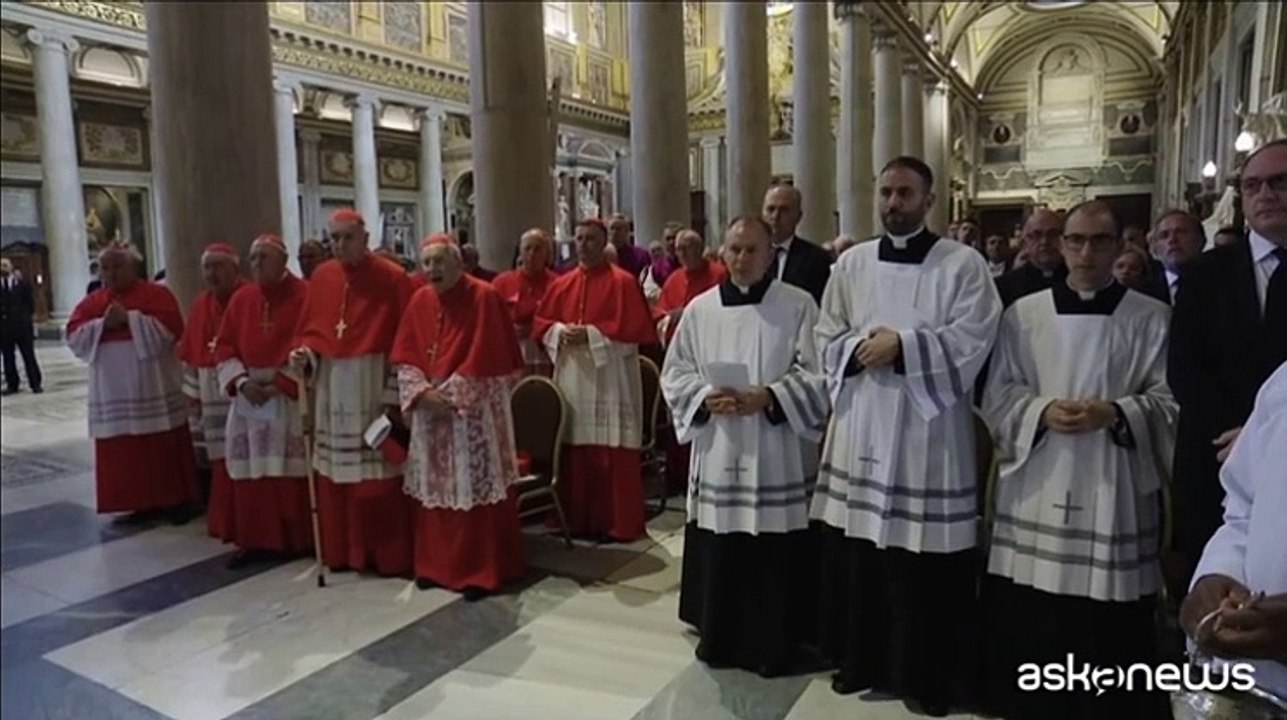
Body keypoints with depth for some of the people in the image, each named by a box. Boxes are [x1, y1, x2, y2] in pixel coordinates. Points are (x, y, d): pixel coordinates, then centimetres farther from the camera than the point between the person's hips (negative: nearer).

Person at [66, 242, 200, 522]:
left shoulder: (157, 294, -1)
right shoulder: (91, 302, 12)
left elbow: (171, 328, -14)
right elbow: (74, 337, 3)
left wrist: (129, 318, -16)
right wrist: (103, 324, -12)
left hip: (153, 388, -4)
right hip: (113, 392, 5)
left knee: (165, 446, 0)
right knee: (125, 451, 6)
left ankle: (177, 500, 9)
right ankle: (142, 502, 15)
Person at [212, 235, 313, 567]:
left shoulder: (303, 295, -5)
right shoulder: (241, 299, 11)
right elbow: (224, 345, 11)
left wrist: (280, 383, -13)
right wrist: (241, 381, -4)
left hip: (289, 396, -5)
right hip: (249, 395, 5)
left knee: (289, 470, -2)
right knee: (251, 471, 6)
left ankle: (295, 539, 10)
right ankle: (256, 540, 15)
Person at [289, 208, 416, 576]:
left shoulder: (393, 278, -7)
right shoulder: (321, 277, 8)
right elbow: (310, 329, 14)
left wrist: (395, 392, -13)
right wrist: (304, 354, -8)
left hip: (373, 386, -5)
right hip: (331, 387, 5)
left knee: (377, 474, -1)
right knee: (335, 474, 11)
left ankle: (387, 554, 11)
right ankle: (342, 551, 25)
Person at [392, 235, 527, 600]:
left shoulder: (485, 298, -9)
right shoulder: (420, 302, 8)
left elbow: (483, 358, -14)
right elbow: (405, 356, 5)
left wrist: (450, 395, -14)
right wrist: (424, 393, -10)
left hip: (475, 409, -5)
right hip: (429, 409, 6)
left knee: (475, 489, -2)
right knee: (435, 489, 12)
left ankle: (482, 570, 9)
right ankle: (436, 564, 25)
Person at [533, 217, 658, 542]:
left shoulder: (623, 282, -4)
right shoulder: (562, 284, 13)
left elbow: (635, 329, -11)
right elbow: (541, 322, 15)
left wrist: (591, 334, -16)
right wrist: (560, 331, -7)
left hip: (610, 380, -5)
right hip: (572, 378, 5)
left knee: (613, 455, -2)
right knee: (576, 451, 10)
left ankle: (620, 524, 8)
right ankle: (579, 519, 22)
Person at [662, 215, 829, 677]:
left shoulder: (799, 305, -1)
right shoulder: (700, 309, 6)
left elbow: (815, 372, -4)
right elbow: (674, 371, 7)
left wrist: (769, 397, -17)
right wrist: (706, 396, -11)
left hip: (775, 454, -2)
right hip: (716, 451, 2)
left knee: (773, 555, 4)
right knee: (717, 552, 9)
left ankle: (770, 644, 21)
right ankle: (718, 636, 27)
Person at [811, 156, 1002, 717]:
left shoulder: (963, 263, -1)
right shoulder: (852, 263, 10)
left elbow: (972, 338, -10)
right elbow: (827, 337, 10)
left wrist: (902, 345, -15)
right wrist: (861, 349, -10)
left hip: (927, 429, -3)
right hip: (861, 427, 4)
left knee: (923, 562, 2)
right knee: (855, 552, 10)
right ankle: (859, 658, 27)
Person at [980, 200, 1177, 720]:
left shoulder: (1152, 317, 3)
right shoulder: (1023, 314, 6)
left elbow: (1170, 400, 1)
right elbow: (998, 394, 5)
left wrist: (1114, 414, -16)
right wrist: (1042, 412, -13)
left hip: (1114, 489, -1)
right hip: (1038, 488, 1)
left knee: (1109, 629, 3)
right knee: (1029, 625, 6)